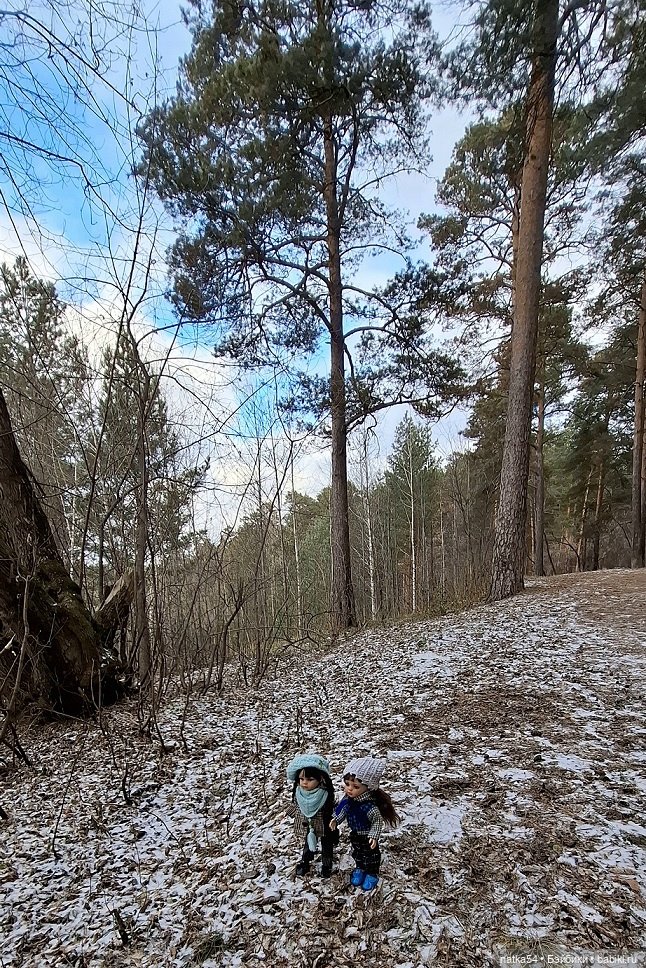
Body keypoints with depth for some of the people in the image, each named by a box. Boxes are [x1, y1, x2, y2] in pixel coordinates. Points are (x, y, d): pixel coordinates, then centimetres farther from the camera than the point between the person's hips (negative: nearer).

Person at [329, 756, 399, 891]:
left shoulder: (369, 806, -40)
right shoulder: (348, 799, -20)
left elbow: (378, 822, -25)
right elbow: (343, 810, 2)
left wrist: (374, 836, -27)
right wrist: (335, 819, -1)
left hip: (367, 836, -6)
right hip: (355, 834, 6)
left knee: (370, 855, 18)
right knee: (357, 852, 27)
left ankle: (372, 874, 43)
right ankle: (360, 869, 52)